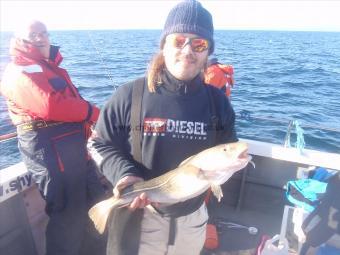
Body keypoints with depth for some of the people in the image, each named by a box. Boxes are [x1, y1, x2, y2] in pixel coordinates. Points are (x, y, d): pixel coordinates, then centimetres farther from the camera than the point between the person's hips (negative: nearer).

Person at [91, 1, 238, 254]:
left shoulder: (217, 100, -5)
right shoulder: (130, 94, -14)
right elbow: (102, 144, -7)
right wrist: (126, 175, -22)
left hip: (192, 216, 4)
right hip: (137, 215, -2)